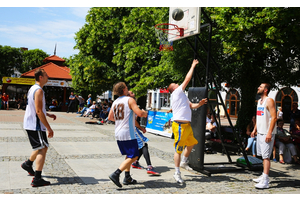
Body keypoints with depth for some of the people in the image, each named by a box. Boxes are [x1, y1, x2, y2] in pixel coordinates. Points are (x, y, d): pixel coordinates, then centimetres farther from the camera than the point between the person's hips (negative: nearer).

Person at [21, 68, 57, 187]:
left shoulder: (32, 89, 14)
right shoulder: (39, 90, -18)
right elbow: (38, 112, -24)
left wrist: (48, 115, 21)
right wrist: (49, 128, -21)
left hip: (30, 124, 10)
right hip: (35, 125, -10)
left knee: (42, 147, 25)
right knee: (42, 149, -9)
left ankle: (28, 164, 41)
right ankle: (37, 180, -11)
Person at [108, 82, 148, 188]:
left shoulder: (115, 102, 12)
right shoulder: (129, 100, -9)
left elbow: (110, 117, 18)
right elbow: (139, 113, -19)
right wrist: (145, 113, 3)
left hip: (118, 134, 8)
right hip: (128, 133, -8)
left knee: (129, 155, 20)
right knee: (133, 157, -4)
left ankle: (127, 178, 19)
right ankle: (116, 174, -15)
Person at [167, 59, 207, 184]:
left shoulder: (182, 96, 22)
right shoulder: (177, 92, -5)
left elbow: (191, 106, 25)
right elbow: (187, 79, -7)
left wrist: (199, 104, 6)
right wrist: (193, 66, 2)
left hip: (186, 125, 10)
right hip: (180, 125, -10)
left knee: (191, 143, 23)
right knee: (178, 149, -5)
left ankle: (183, 162, 37)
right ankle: (177, 173, 1)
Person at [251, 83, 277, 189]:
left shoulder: (269, 101, -12)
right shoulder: (259, 101, 16)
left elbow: (274, 117, -18)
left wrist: (269, 133, -23)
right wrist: (255, 129, 20)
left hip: (267, 133, -9)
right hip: (260, 132, 9)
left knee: (266, 156, -11)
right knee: (263, 155, 14)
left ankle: (265, 181, -12)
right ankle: (264, 176, 24)